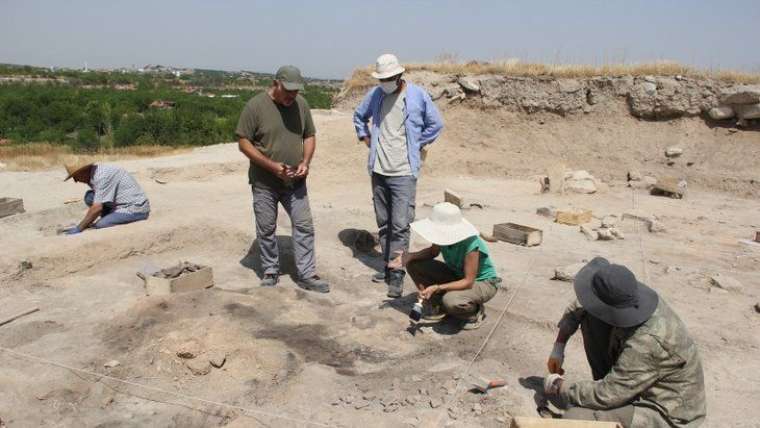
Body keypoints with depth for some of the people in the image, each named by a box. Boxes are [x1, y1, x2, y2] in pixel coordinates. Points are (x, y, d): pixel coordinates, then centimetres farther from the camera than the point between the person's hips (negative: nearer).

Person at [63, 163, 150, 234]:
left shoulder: (102, 176, -21)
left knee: (99, 226, -22)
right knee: (89, 197, 2)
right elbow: (95, 203, 18)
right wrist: (86, 224, 14)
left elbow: (97, 208, -23)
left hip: (136, 210, -10)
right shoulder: (94, 173, 8)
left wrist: (79, 229, -16)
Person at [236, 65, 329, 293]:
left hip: (295, 182, 3)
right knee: (266, 229, 9)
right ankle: (270, 272, 27)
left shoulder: (301, 104, -1)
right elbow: (243, 143, -11)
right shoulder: (255, 105, -13)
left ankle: (307, 275, 13)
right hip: (264, 183, -3)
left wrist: (305, 161, -10)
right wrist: (272, 166, -20)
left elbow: (310, 136, 9)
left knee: (304, 226, 2)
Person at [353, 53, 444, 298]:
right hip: (378, 170, 5)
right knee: (383, 223, 13)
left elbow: (436, 124, 5)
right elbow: (359, 116, 23)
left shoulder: (418, 95, -5)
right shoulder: (375, 95, 4)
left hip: (404, 172, -4)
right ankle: (388, 266, 27)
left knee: (400, 226, -7)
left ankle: (397, 275, 0)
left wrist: (418, 145, 2)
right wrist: (365, 138, 12)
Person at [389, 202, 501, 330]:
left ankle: (476, 311, -4)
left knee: (451, 301, -39)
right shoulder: (444, 236, -18)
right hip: (457, 275, 7)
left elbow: (468, 282, -32)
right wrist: (410, 256, -15)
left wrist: (437, 288, -39)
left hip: (483, 283, -7)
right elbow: (433, 252, 3)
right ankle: (436, 305, 4)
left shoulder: (471, 244, -35)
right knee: (413, 264, -9)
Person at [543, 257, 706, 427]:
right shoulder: (627, 296, -14)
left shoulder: (646, 342, -36)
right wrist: (558, 347, 0)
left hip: (667, 414, -8)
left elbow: (606, 395, -30)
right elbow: (579, 306, 5)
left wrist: (559, 386, -16)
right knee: (590, 316, -5)